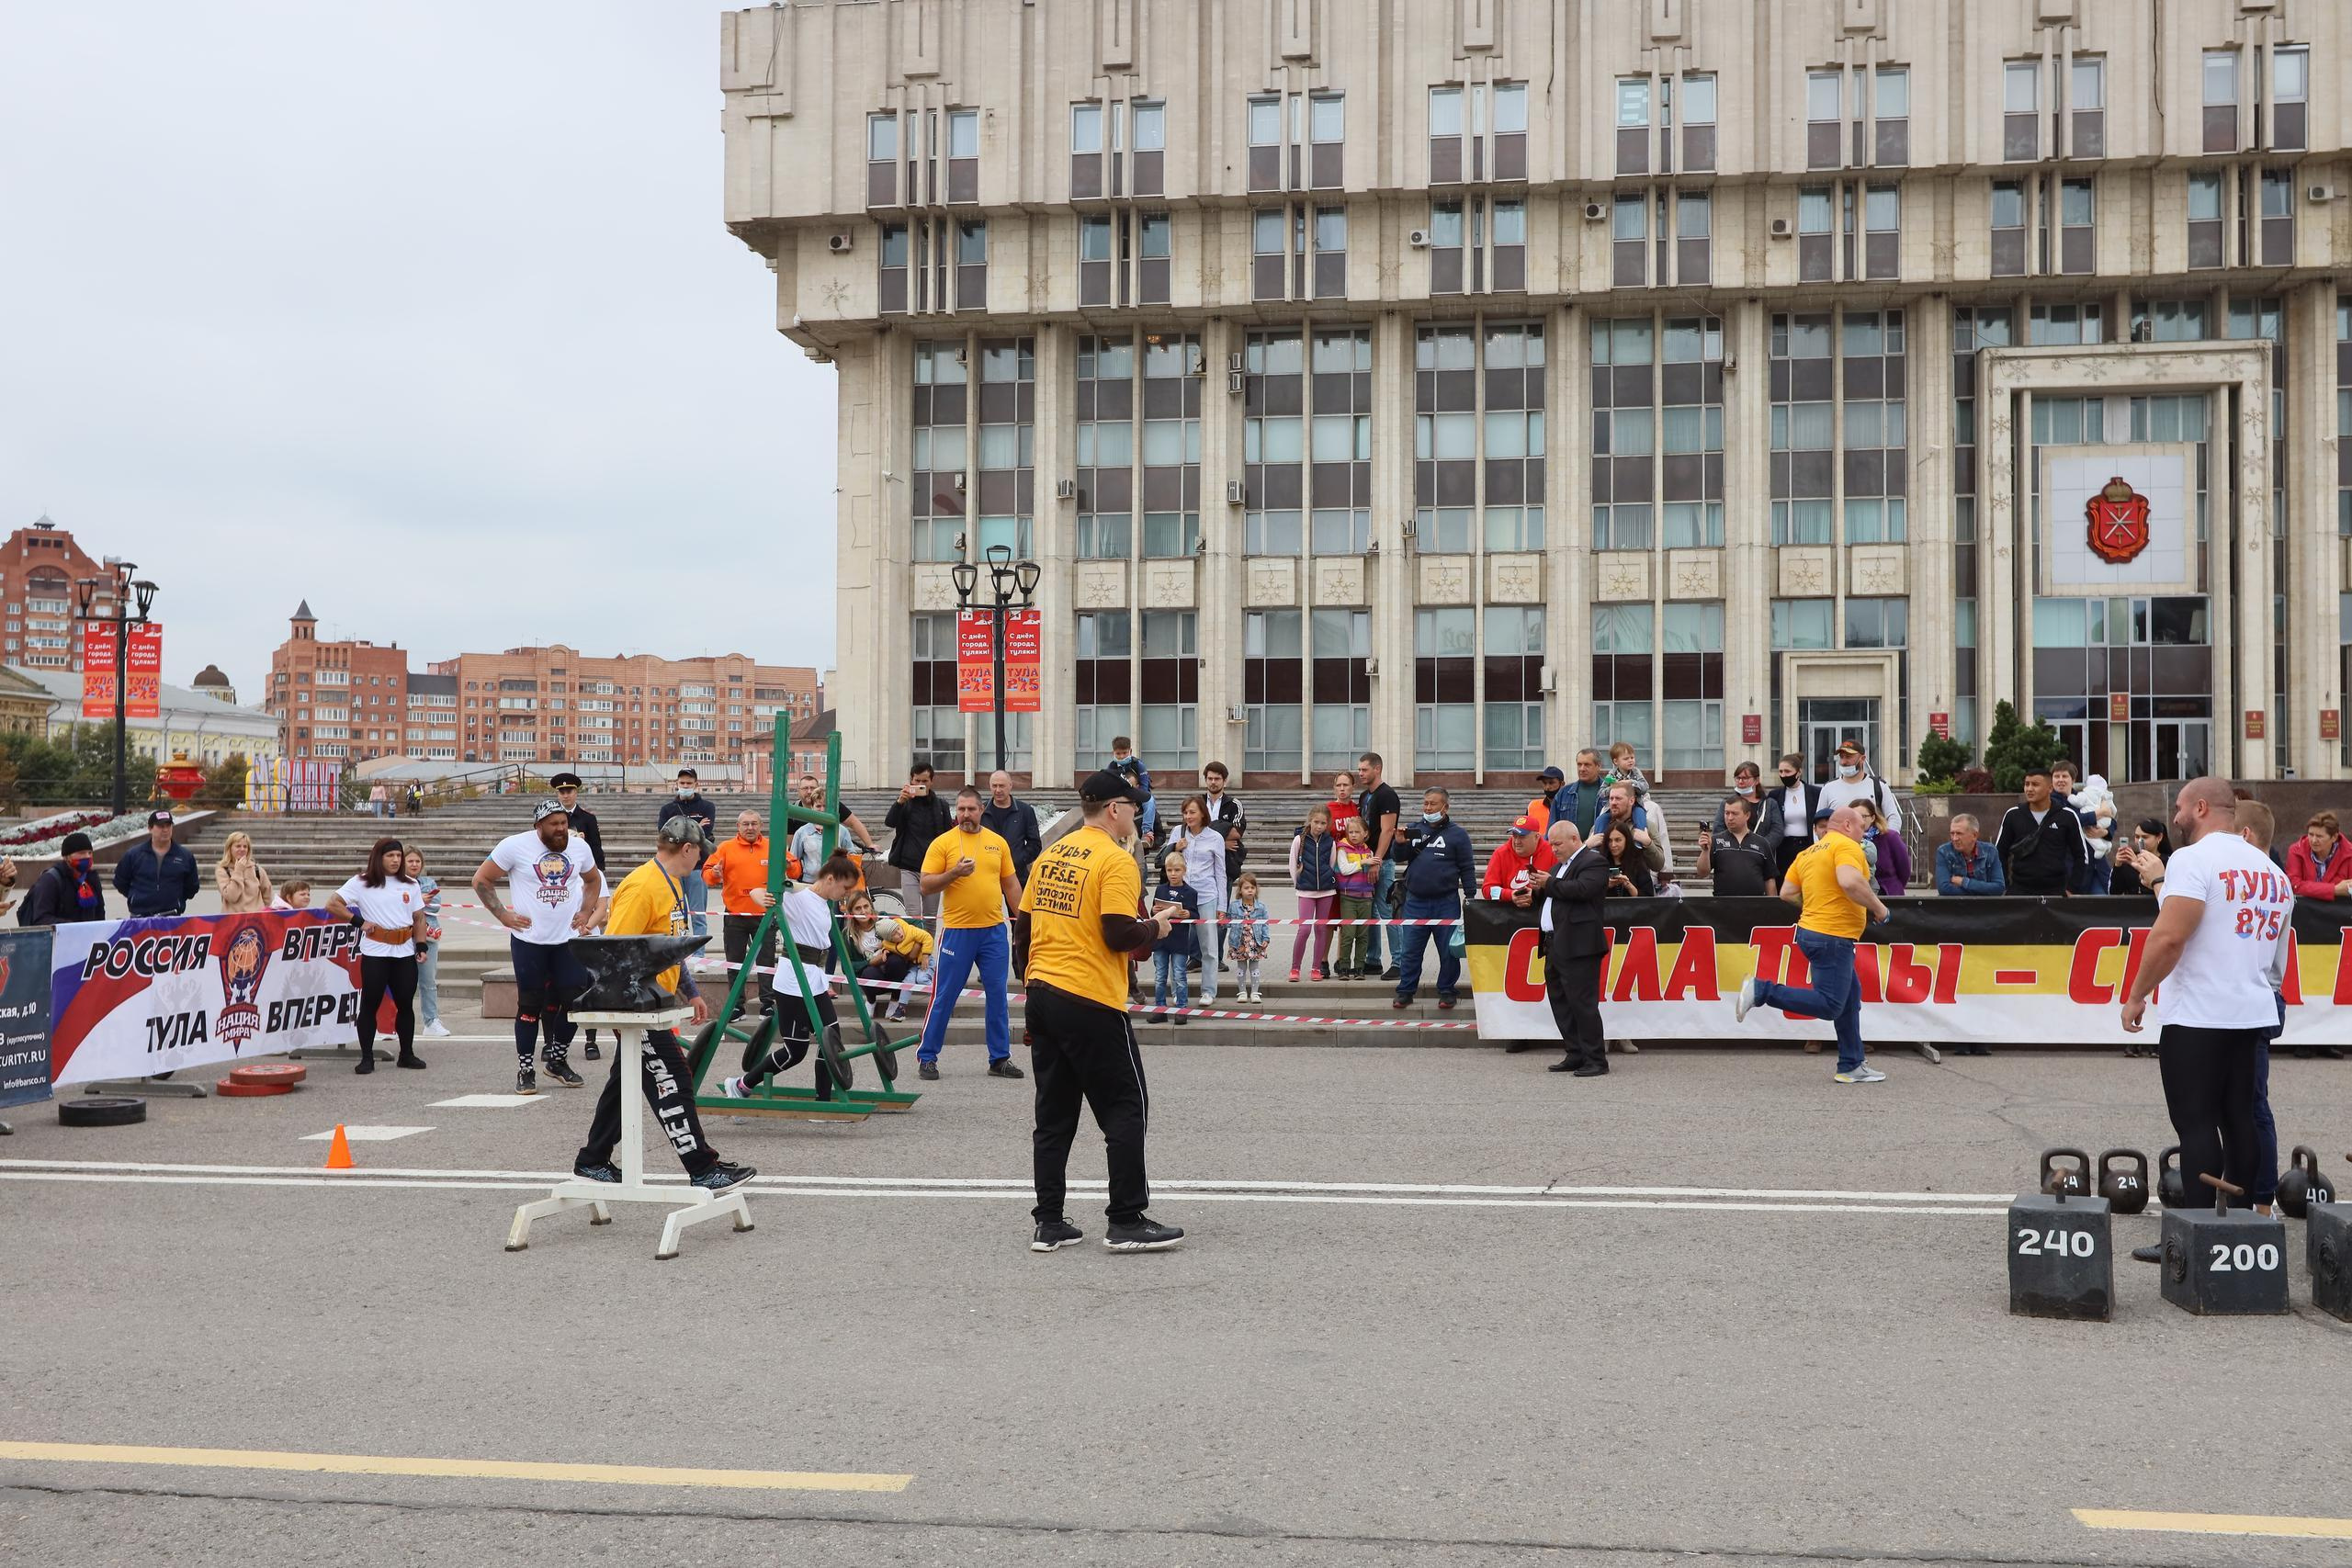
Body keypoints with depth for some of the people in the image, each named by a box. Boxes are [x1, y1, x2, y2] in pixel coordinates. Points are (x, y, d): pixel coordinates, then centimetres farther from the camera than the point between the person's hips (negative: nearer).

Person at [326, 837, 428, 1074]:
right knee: (370, 1004, -1)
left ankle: (407, 1054, 18)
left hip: (404, 954, 4)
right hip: (374, 954, -4)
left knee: (406, 1004, 7)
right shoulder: (362, 883, 0)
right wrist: (359, 922, -8)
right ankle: (366, 1058, 4)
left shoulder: (410, 885, 12)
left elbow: (419, 919, 15)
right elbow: (332, 904, -4)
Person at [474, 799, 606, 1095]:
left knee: (575, 1000, 2)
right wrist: (502, 915, -7)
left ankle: (558, 1061, 21)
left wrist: (585, 912, 10)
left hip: (568, 938, 4)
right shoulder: (515, 846, -8)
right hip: (528, 940, -4)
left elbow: (592, 881, 24)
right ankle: (525, 1070, 12)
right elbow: (481, 880, -1)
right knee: (530, 1005, 0)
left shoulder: (579, 848, 4)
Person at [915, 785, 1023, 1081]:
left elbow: (1010, 885, 15)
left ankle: (1000, 1058, 14)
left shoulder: (998, 843, 9)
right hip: (957, 931, -3)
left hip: (995, 930, 3)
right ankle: (926, 1057, 11)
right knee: (944, 996, 1)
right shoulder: (943, 843, -2)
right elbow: (926, 886, -5)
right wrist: (954, 873, -20)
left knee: (997, 995, 6)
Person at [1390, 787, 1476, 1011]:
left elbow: (1467, 868, 1)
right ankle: (1405, 991, 11)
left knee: (1449, 950, 3)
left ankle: (1446, 992, 14)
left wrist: (1470, 896, -4)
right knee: (1410, 950, 3)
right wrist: (1400, 844, -8)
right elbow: (1399, 858, 13)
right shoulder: (1415, 829, 9)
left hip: (1446, 902, -2)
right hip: (1415, 902, 3)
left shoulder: (1456, 833, 0)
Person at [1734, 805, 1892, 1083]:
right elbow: (1850, 882, -28)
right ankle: (1761, 991, -12)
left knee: (1850, 998, 17)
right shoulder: (1846, 845, -10)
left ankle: (1851, 1066, 19)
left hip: (1811, 931, 10)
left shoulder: (1807, 853, 15)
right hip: (1833, 937, -10)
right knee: (1829, 1005, -9)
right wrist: (1877, 907, -15)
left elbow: (1787, 893, 11)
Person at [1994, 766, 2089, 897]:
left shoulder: (2067, 816, -1)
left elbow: (2082, 855, 6)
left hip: (2055, 891, -1)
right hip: (2019, 890, 1)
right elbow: (1999, 853, 10)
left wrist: (2071, 888, 1)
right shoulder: (2013, 815, 2)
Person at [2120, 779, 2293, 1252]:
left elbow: (2169, 937, -20)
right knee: (2241, 1122, 11)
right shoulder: (2272, 870, 15)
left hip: (2197, 1017, -8)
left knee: (2196, 1124, -6)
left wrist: (2136, 995, -11)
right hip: (2255, 1013, 8)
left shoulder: (2193, 859, -11)